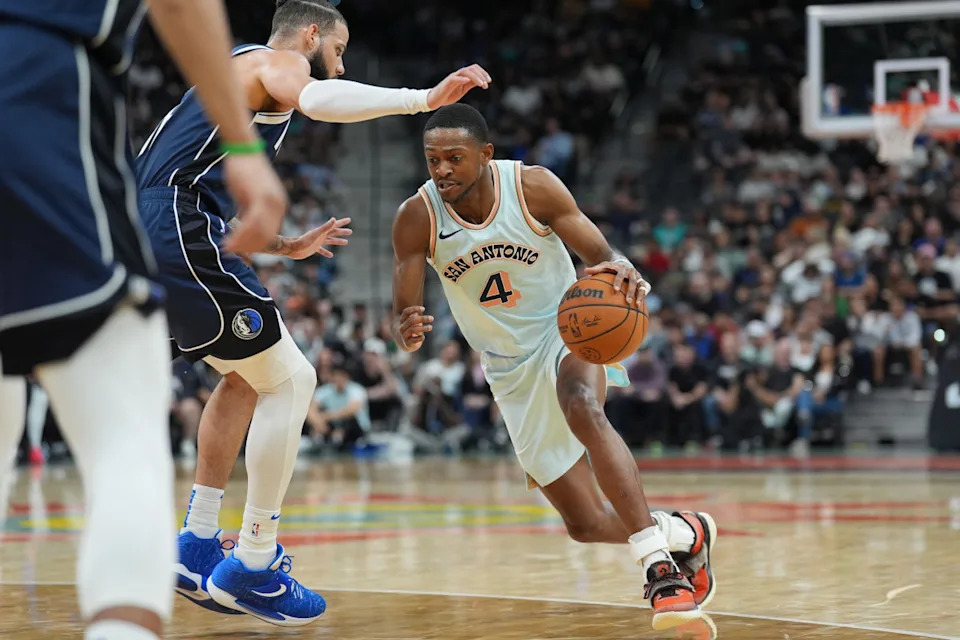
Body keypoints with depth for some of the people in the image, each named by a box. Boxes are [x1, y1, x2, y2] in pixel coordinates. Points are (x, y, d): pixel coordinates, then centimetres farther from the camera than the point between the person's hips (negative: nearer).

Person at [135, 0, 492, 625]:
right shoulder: (276, 59, 2)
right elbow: (319, 101, -24)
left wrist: (288, 246, 32)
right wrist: (423, 98, -25)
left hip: (151, 238, 10)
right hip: (182, 232, -10)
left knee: (246, 377, 23)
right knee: (290, 380, -4)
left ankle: (198, 551, 20)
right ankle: (253, 568, -4)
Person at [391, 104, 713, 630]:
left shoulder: (533, 187, -17)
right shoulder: (417, 219, -15)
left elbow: (600, 257, -12)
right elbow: (405, 318, -13)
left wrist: (621, 271, -37)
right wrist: (408, 331, -38)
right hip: (512, 369, 3)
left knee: (583, 409, -39)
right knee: (586, 525, 0)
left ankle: (659, 565, -37)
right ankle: (681, 533, 31)